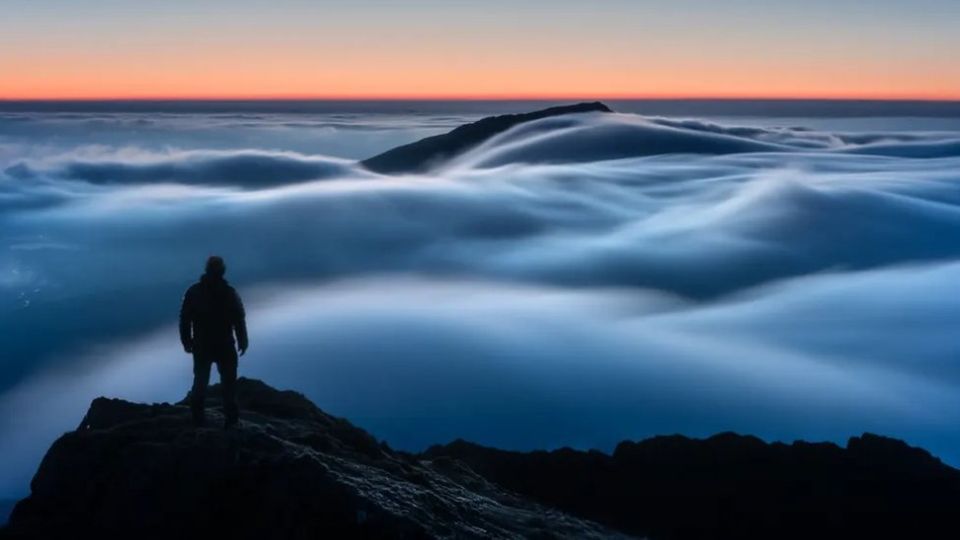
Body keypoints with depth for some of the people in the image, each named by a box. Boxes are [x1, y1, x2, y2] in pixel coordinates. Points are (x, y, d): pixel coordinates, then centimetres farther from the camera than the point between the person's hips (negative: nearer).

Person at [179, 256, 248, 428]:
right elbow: (240, 320, -5)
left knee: (200, 382, 13)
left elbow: (185, 319, 1)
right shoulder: (229, 293, -7)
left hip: (201, 346, 2)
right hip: (225, 347, -2)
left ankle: (198, 418, 12)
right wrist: (242, 342, 4)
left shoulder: (193, 291, -1)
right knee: (228, 383, 8)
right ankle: (231, 418, 6)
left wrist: (186, 341, 10)